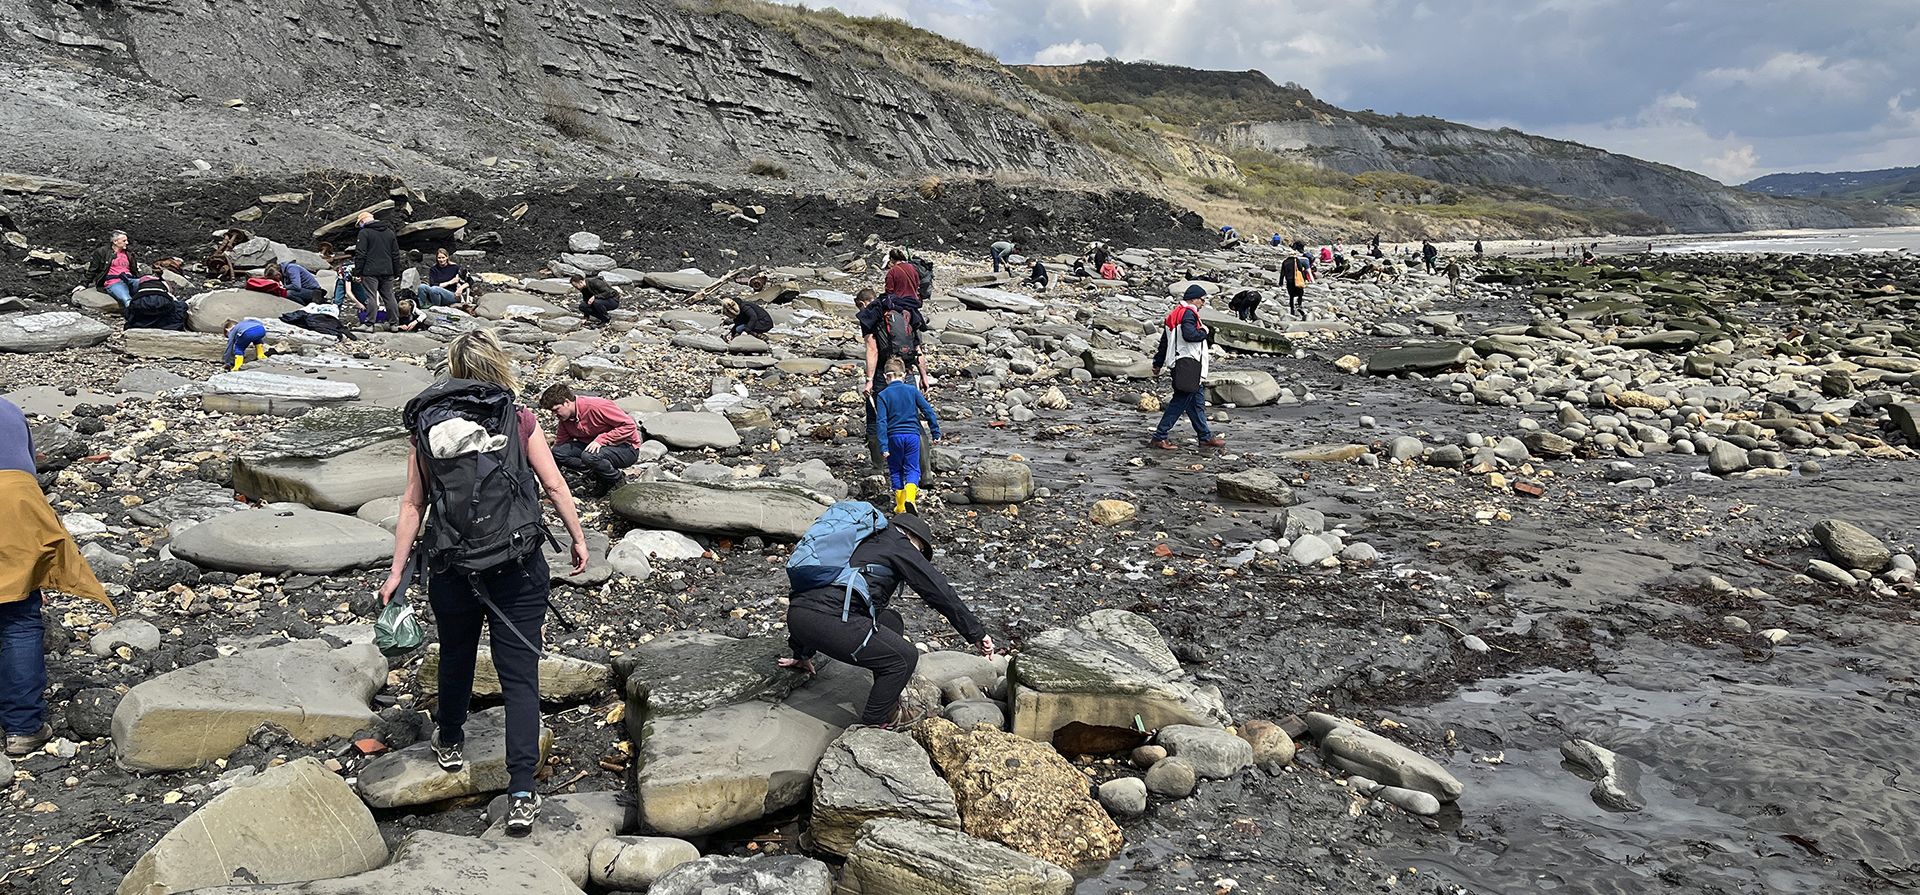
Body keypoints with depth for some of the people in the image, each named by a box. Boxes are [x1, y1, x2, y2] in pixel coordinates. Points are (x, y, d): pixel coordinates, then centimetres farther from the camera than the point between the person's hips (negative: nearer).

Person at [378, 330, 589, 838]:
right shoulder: (520, 421, -6)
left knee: (455, 657, 25)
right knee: (520, 674, 1)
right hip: (518, 567, -2)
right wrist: (578, 539, 6)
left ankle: (449, 743, 49)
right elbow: (554, 485, -6)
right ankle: (522, 794, -5)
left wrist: (397, 571, 3)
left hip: (452, 567, 2)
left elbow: (413, 504, -3)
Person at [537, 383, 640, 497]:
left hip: (627, 448, -8)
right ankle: (601, 479, -2)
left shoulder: (596, 406, -25)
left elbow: (629, 425, -25)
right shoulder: (565, 417, -1)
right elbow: (559, 443, 7)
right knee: (558, 452, -11)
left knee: (589, 456, -36)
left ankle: (620, 481, -8)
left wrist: (600, 439, -29)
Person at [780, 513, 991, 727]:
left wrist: (803, 653, 44)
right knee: (905, 657, 3)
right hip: (828, 619, -9)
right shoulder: (899, 545, 10)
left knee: (892, 622, 25)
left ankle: (889, 708, 28)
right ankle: (874, 722, 15)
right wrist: (977, 633, 15)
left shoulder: (862, 544, 33)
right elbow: (941, 592, 8)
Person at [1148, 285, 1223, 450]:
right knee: (1179, 402, -6)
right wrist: (1204, 332, -9)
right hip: (1188, 364, -11)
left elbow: (1164, 340, 22)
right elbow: (1189, 334, -29)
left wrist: (1157, 364, 25)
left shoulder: (1176, 313, 19)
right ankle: (1159, 437, -5)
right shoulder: (1188, 313, -12)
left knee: (1197, 400, 14)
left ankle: (1206, 437, 19)